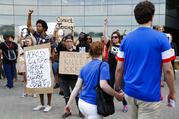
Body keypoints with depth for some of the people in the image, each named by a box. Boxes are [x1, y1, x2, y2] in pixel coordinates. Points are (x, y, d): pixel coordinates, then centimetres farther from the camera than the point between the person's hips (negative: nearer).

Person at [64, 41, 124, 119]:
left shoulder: (85, 67, 7)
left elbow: (77, 87, 5)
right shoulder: (103, 65, -11)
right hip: (93, 105, -7)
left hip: (81, 102, 7)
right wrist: (117, 95, -12)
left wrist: (68, 104, 8)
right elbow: (103, 85, -24)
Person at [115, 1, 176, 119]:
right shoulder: (161, 38, -10)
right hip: (150, 95, -5)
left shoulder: (127, 39, 2)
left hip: (130, 92, 5)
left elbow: (119, 68, 3)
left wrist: (117, 89, 14)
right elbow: (168, 70, -10)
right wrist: (172, 92, 3)